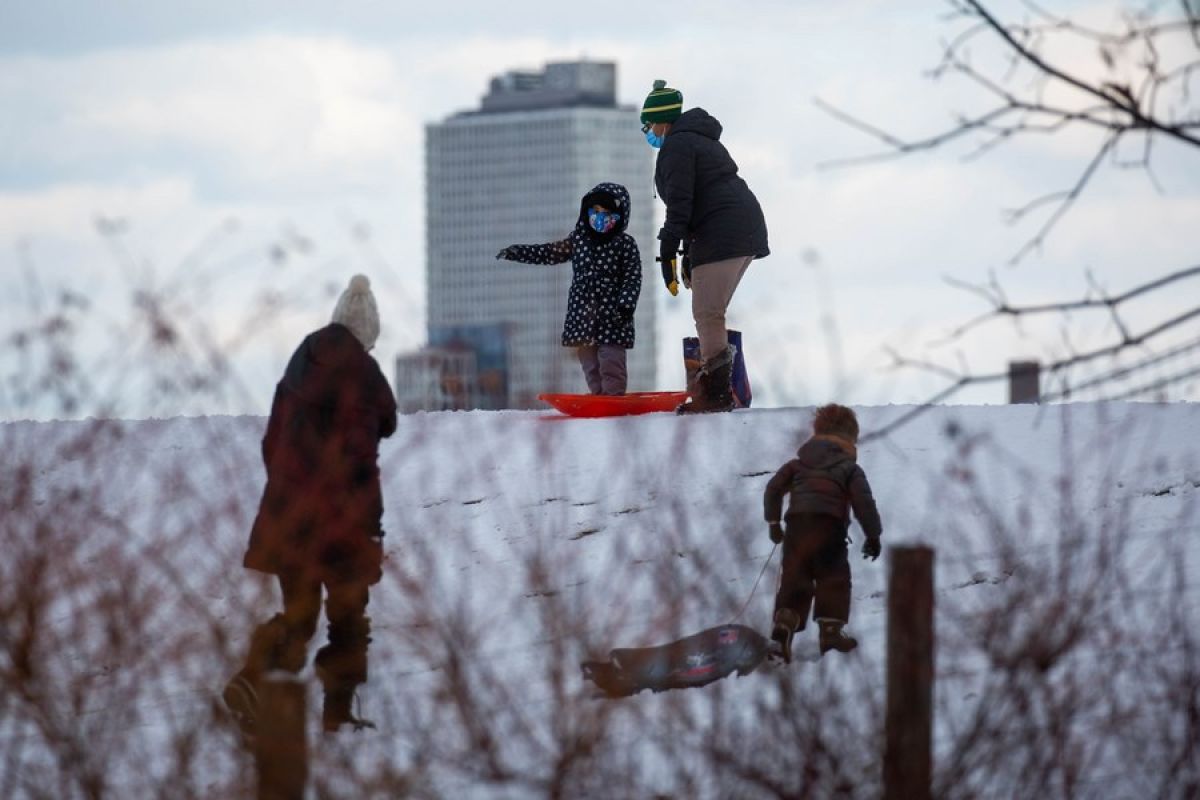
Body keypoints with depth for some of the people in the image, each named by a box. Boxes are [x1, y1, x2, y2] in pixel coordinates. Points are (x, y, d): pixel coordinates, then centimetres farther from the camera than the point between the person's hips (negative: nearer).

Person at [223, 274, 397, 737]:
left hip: (287, 513, 6)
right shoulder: (361, 374, -10)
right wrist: (371, 520, -3)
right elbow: (360, 454, -12)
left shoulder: (299, 370, 10)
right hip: (340, 518, -6)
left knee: (297, 613, 10)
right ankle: (338, 712, 9)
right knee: (348, 616, 8)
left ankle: (253, 680, -14)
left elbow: (272, 444, 15)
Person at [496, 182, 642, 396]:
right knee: (590, 364, 5)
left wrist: (625, 306, -15)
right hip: (583, 314, 4)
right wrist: (517, 252, 8)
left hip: (611, 316, -4)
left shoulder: (625, 244, -3)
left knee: (611, 362, -8)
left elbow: (633, 278, -5)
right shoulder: (578, 239, 9)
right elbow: (550, 253, 15)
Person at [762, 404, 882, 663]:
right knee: (834, 578, 8)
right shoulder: (850, 469, 8)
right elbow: (863, 502, 0)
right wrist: (873, 535, 7)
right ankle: (831, 627, -1)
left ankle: (785, 619, -16)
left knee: (794, 577, 4)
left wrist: (773, 521, 21)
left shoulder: (799, 463, 19)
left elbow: (774, 487, 14)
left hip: (797, 524, 3)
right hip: (830, 526, -3)